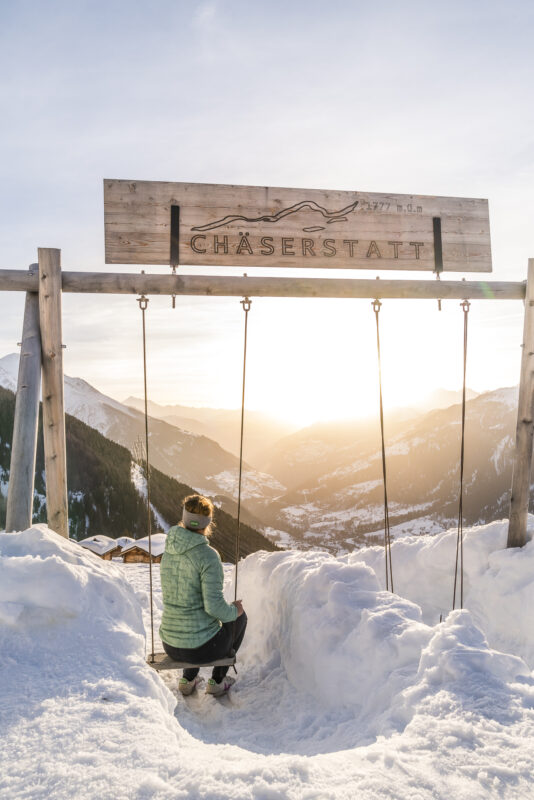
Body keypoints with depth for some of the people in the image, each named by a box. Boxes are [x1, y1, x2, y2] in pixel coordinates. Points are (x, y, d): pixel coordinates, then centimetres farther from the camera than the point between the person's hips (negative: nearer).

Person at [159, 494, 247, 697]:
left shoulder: (169, 551, -1)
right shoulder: (209, 555, -22)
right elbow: (214, 607, -22)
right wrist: (234, 611, -3)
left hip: (170, 645, 6)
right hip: (202, 647, -5)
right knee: (239, 618, 28)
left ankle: (188, 679, 33)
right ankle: (217, 681, 32)